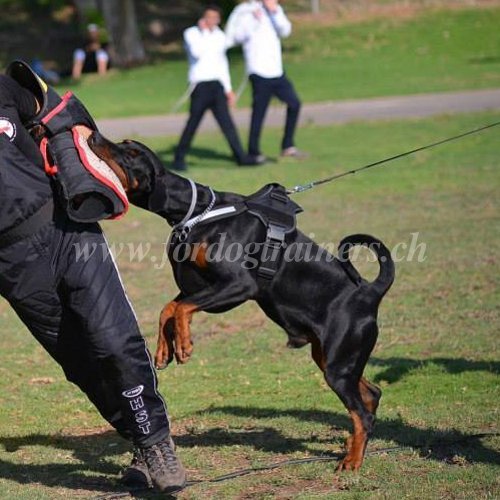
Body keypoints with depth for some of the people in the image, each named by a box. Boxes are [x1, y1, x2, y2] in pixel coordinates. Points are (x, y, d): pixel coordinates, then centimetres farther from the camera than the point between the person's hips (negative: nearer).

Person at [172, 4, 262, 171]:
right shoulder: (191, 34, -1)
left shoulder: (220, 36, 16)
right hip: (200, 85, -4)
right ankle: (179, 159, 6)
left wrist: (228, 89, 21)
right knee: (193, 123, -5)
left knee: (226, 122, -3)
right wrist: (204, 31, -11)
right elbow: (196, 52, -20)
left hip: (217, 84, 4)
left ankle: (241, 156, -6)